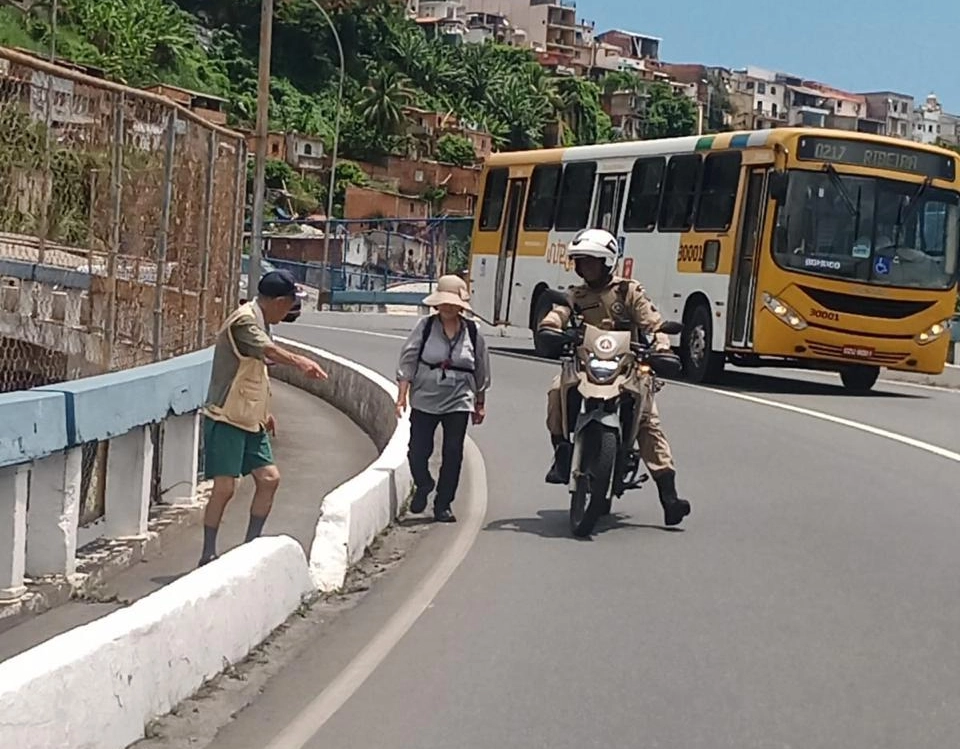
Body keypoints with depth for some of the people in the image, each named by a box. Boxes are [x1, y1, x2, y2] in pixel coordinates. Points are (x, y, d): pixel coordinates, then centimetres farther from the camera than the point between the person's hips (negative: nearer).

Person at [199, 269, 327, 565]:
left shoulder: (259, 321, 15)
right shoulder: (244, 321, -15)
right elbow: (269, 350, -32)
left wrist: (264, 411, 21)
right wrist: (300, 362, -43)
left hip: (250, 420, 10)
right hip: (226, 419, -10)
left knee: (269, 478, 4)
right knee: (225, 487, -9)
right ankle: (208, 555, 1)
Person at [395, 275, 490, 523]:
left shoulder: (472, 332, 2)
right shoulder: (425, 326, -2)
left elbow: (481, 372, 12)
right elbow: (408, 361, -3)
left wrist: (480, 404, 15)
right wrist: (402, 395, -10)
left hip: (458, 402, 1)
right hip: (424, 400, -1)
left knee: (453, 455, 2)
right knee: (418, 451, -2)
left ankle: (443, 504, 15)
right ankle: (423, 486, 30)